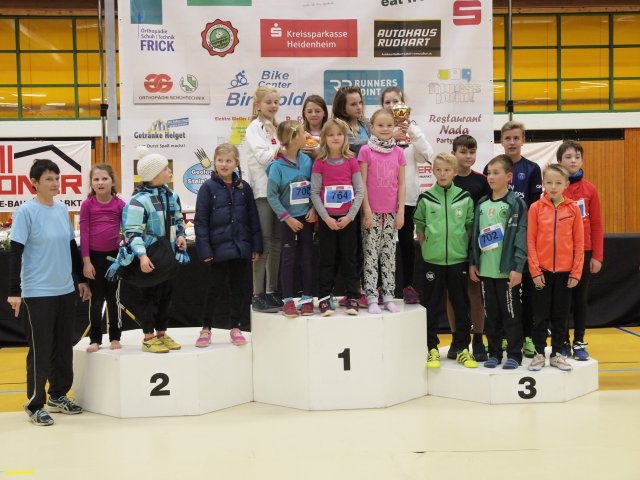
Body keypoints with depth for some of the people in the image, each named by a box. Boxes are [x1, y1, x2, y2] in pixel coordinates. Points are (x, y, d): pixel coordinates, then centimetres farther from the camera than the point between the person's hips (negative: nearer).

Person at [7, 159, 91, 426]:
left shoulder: (62, 209, 8)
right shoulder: (26, 211, -10)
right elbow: (15, 253, -12)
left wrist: (81, 279, 19)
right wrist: (14, 291, -16)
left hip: (65, 291, 6)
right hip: (37, 293, -6)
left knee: (64, 348, 13)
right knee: (40, 350, 1)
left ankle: (58, 396, 29)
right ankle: (35, 405, 13)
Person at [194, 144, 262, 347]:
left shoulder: (243, 187, 5)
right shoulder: (208, 188, -4)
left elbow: (253, 218, 7)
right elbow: (200, 221, -6)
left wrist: (256, 246, 3)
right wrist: (205, 250, -11)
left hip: (241, 247, 3)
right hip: (219, 248, -3)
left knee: (239, 288, 10)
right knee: (216, 289, 5)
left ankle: (235, 327, 22)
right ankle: (206, 328, 18)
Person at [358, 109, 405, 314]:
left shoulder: (398, 152, 6)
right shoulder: (366, 151, -3)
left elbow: (401, 184, 6)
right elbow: (362, 183, -5)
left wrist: (401, 211, 0)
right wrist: (367, 210, -10)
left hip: (392, 212, 3)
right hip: (372, 211, -3)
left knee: (389, 254, 8)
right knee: (371, 254, 0)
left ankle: (388, 296, 15)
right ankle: (372, 298, 4)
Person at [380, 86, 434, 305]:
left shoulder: (412, 128, 9)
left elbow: (427, 155, -5)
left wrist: (412, 131, -11)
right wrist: (390, 138, -18)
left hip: (407, 194, 2)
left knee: (407, 239, 5)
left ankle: (408, 285, 14)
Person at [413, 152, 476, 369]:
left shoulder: (465, 198, 2)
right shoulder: (426, 199, 0)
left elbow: (470, 227, 7)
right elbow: (419, 229, 6)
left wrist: (462, 246, 1)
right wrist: (429, 247, 0)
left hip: (458, 259, 1)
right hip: (433, 260, -1)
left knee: (461, 305, 7)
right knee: (432, 306, 6)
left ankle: (462, 348, 18)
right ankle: (432, 348, 16)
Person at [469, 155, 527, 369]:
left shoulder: (516, 204, -6)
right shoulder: (481, 204, 11)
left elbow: (521, 237, -10)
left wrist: (517, 268, -15)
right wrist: (472, 262, 10)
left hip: (507, 270, -5)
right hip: (485, 270, 5)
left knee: (511, 314, 2)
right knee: (491, 314, 11)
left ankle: (514, 354, 11)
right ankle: (494, 353, 21)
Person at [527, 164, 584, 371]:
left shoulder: (573, 209, -1)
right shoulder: (536, 208, -4)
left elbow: (579, 243, 1)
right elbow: (530, 241, -4)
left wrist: (576, 272, -3)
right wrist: (534, 270, -9)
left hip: (565, 271, 1)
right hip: (542, 271, -1)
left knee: (561, 315, 10)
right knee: (540, 315, 7)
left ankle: (557, 354, 21)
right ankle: (539, 353, 17)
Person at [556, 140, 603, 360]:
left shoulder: (590, 189, 2)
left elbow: (597, 224, 3)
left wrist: (597, 256, -1)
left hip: (583, 251, 2)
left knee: (580, 298, 9)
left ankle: (579, 343, 18)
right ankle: (562, 342, 17)